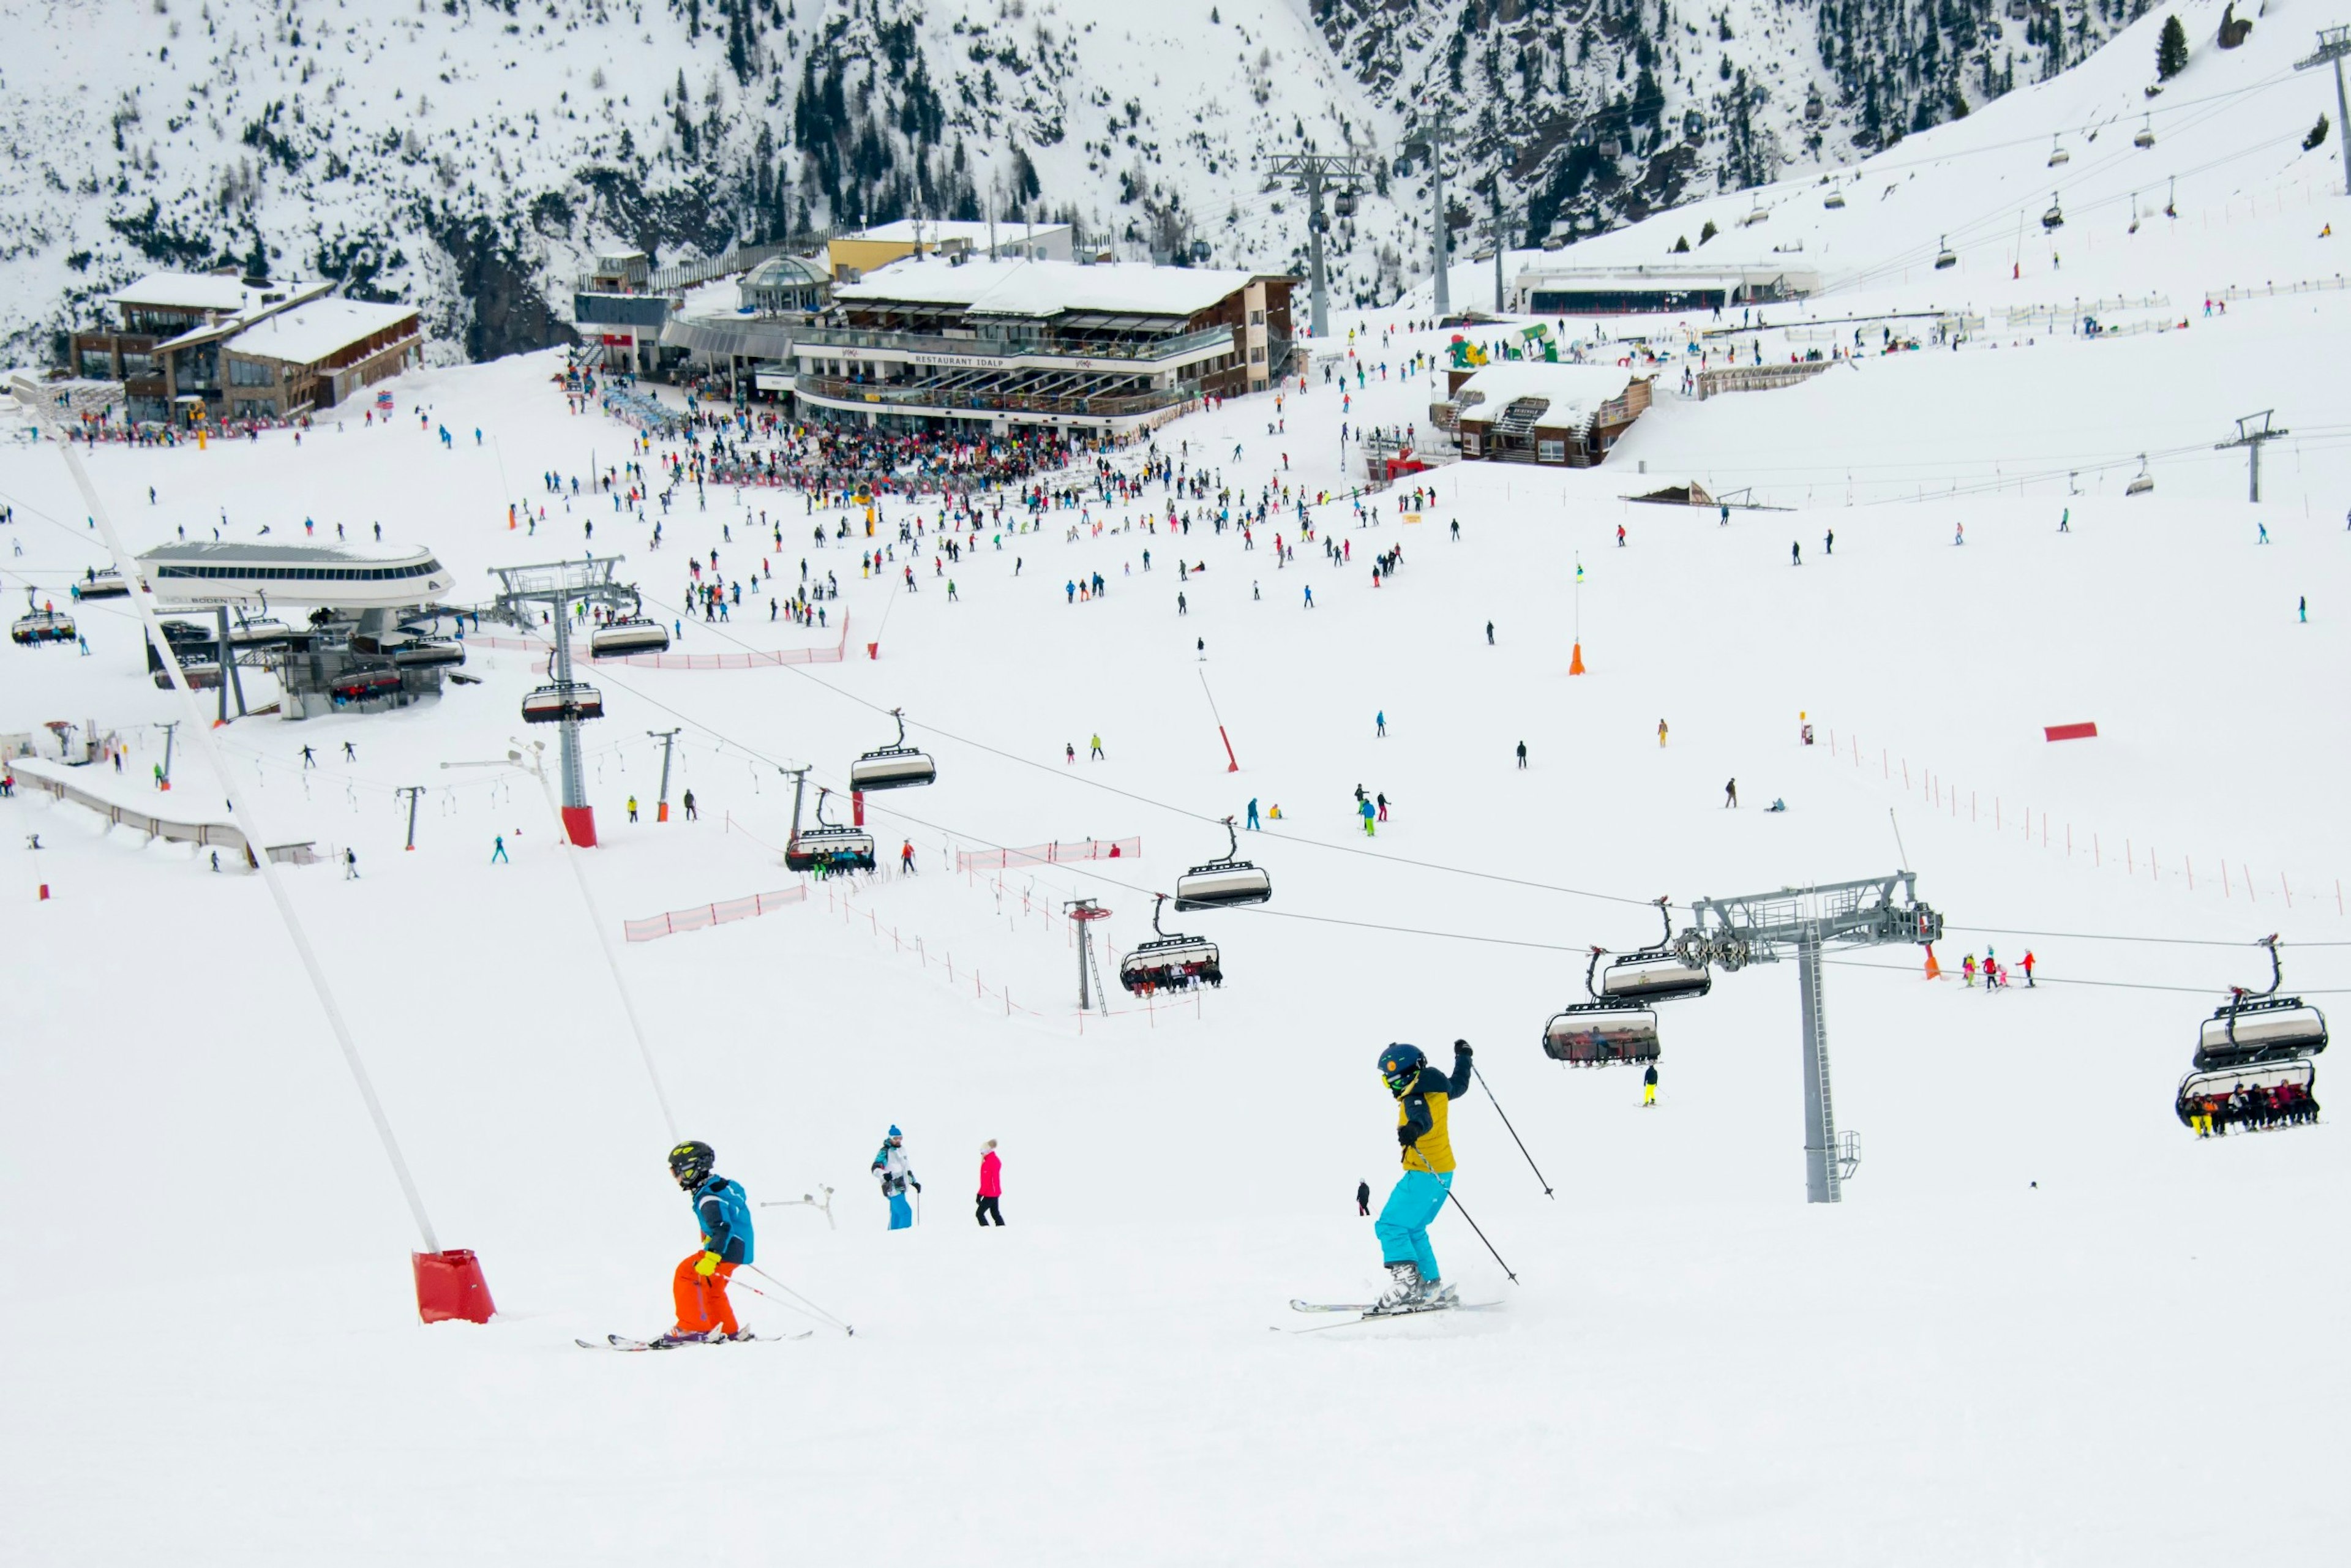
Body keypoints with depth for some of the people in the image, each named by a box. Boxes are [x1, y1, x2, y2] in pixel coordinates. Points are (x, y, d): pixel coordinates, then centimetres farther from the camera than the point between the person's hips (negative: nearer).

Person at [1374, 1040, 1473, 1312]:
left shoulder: (1416, 1097, -18)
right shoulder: (1438, 1088, 8)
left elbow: (1423, 1117, -41)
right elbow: (1459, 1085, 30)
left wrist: (1413, 1128, -63)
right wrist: (1463, 1056, 48)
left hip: (1424, 1174, -10)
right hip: (1443, 1174, 10)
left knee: (1390, 1225, -13)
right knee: (1412, 1229, 21)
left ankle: (1406, 1284, -26)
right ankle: (1430, 1287, 20)